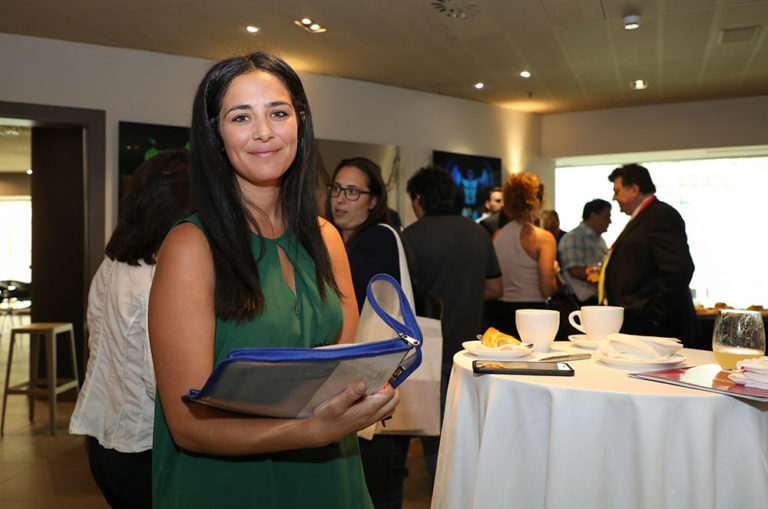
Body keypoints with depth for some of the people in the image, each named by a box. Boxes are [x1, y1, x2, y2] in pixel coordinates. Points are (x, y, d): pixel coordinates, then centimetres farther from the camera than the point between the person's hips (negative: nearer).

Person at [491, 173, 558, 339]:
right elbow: (547, 290, -11)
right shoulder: (543, 237, -8)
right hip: (531, 310, -5)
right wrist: (554, 270, 7)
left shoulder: (497, 236, 5)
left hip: (499, 313, 5)